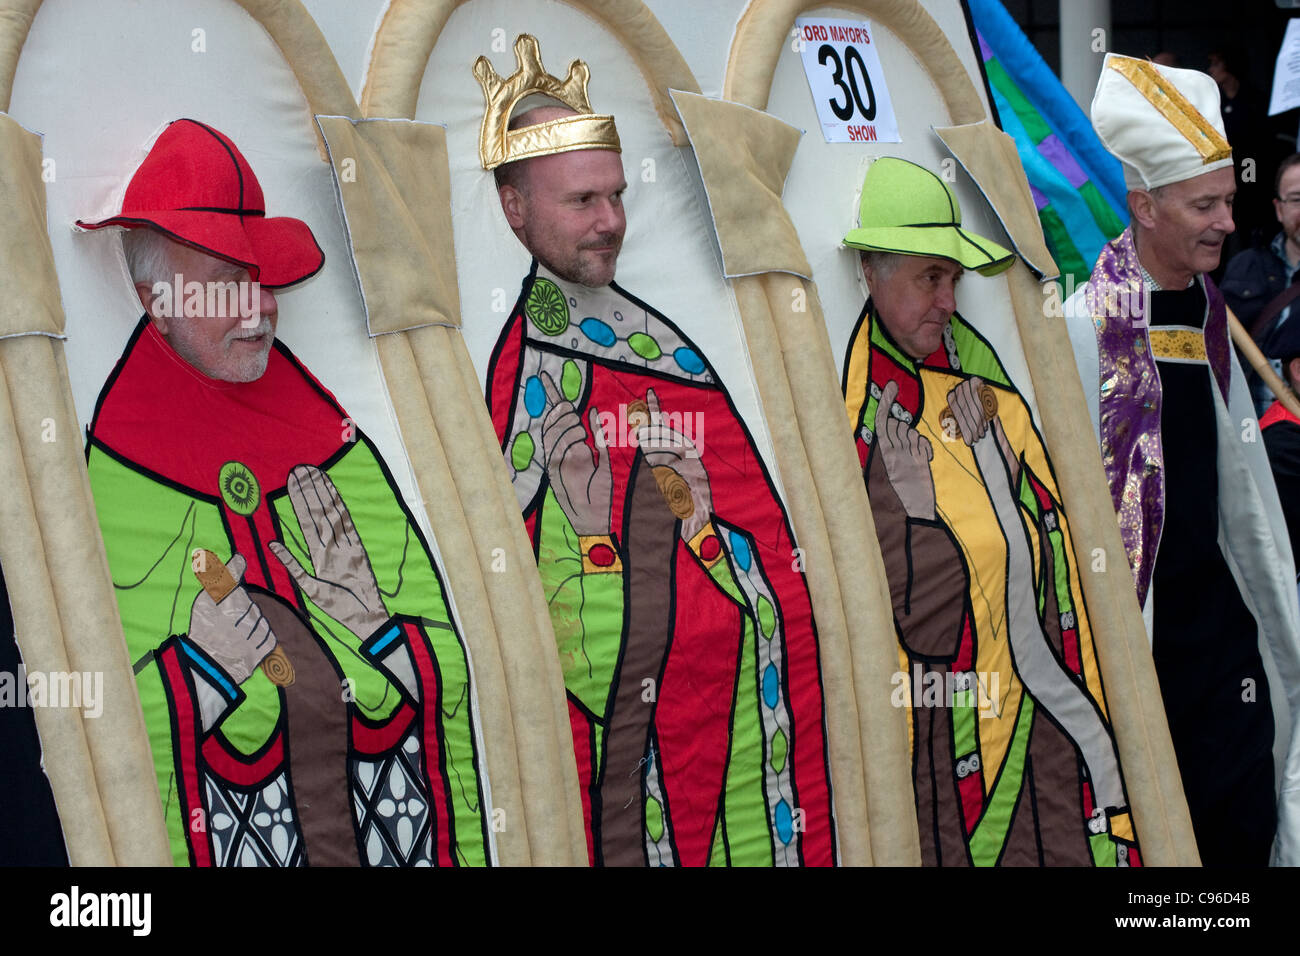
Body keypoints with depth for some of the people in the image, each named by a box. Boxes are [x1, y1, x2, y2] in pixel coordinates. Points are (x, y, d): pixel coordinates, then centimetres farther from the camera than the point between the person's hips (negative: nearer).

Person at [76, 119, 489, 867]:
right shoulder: (109, 474, -7)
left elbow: (447, 686, 1)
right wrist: (195, 664, -21)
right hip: (229, 834, -2)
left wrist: (370, 620, -15)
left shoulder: (337, 445, 2)